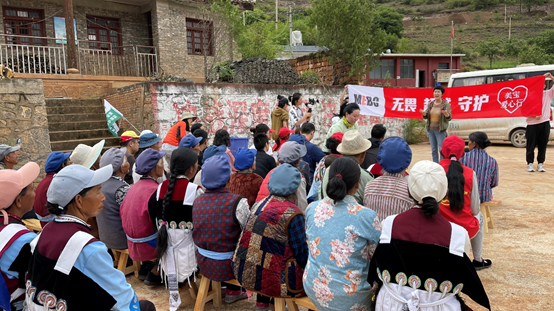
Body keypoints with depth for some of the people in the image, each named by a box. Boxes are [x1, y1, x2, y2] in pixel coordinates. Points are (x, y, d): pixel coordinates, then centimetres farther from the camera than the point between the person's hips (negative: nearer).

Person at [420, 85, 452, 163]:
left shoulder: (446, 104, -8)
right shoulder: (430, 104, 6)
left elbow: (449, 118, -10)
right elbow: (426, 116, 7)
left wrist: (446, 113, -32)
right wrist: (423, 113, -16)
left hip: (440, 130, -5)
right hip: (431, 129, 5)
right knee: (433, 150, 10)